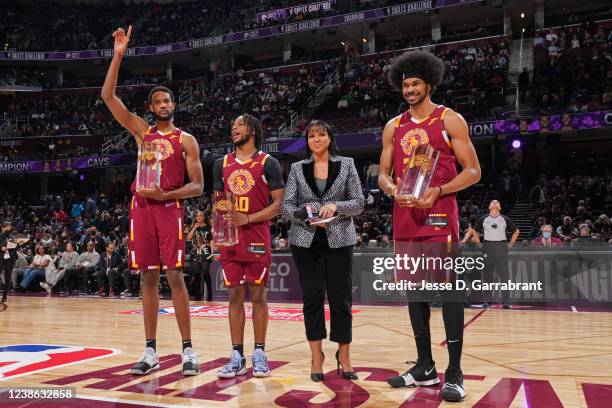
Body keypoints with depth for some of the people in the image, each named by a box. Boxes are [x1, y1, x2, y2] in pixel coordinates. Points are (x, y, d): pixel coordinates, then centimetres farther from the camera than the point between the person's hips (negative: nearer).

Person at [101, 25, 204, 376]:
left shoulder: (187, 140, 4)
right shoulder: (141, 130, 13)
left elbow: (198, 186, 0)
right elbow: (108, 96, 5)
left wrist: (166, 195, -15)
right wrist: (119, 55, -2)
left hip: (170, 209, -3)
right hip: (142, 209, 3)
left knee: (175, 277, -8)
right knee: (149, 278, 5)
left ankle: (188, 350, -2)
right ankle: (151, 351, 11)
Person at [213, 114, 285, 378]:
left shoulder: (268, 163, -1)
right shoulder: (222, 164, 12)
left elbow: (278, 204, -5)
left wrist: (248, 219, -16)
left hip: (257, 238, -4)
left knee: (258, 295, 2)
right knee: (235, 296, 5)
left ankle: (259, 353, 11)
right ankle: (237, 356, 10)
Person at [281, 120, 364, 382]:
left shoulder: (346, 164, 6)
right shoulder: (298, 168, 8)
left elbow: (358, 203, 1)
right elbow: (286, 205, 2)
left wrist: (336, 206, -17)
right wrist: (306, 216, -16)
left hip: (339, 240, 0)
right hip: (305, 241, 1)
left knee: (341, 298, 1)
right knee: (312, 298, 2)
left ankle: (344, 356, 15)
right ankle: (316, 357, 13)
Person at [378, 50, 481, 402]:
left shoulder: (450, 120, 1)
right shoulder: (394, 127, 15)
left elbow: (473, 171, -3)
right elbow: (383, 173, 15)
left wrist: (438, 191, -18)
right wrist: (393, 189, -9)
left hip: (439, 216, -5)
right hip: (405, 218, 5)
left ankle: (454, 372, 2)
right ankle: (425, 367, 20)